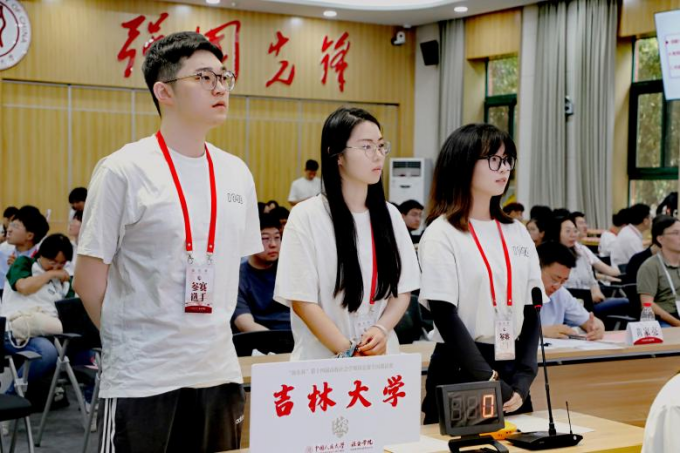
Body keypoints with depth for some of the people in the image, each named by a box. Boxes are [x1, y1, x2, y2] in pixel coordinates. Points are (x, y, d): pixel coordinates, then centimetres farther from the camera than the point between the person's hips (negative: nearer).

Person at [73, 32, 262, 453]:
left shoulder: (236, 173, 7)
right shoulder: (124, 170, -9)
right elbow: (88, 278, -5)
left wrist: (209, 334, 12)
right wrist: (131, 341, 2)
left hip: (219, 371, 5)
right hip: (141, 379, -5)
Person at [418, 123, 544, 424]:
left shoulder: (518, 233, 9)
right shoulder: (442, 234, -8)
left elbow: (531, 312, 7)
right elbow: (445, 316, -13)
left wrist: (523, 380, -5)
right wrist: (489, 380, -17)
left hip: (513, 371, 5)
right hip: (460, 372, -5)